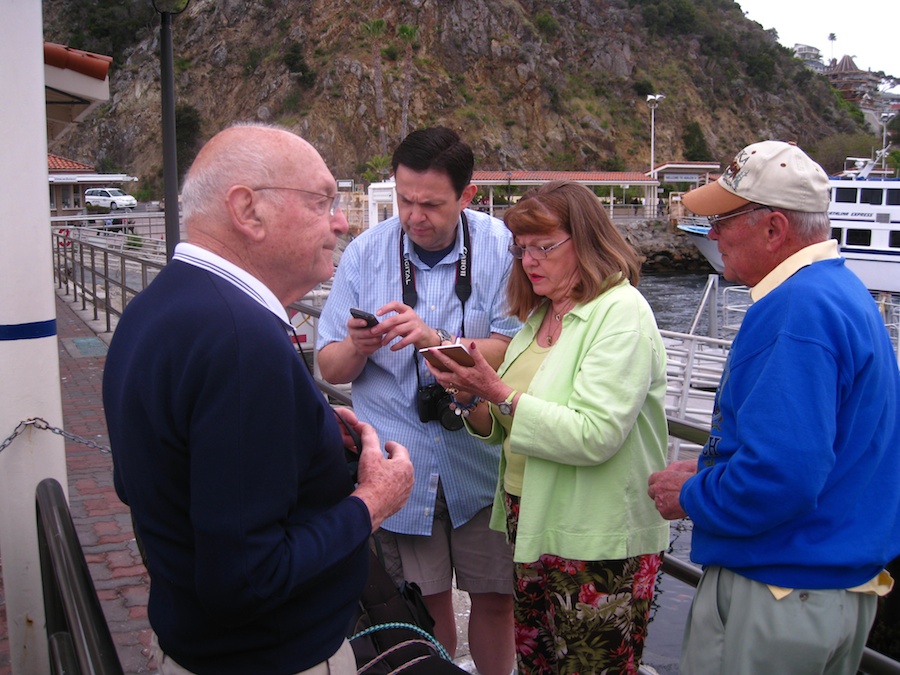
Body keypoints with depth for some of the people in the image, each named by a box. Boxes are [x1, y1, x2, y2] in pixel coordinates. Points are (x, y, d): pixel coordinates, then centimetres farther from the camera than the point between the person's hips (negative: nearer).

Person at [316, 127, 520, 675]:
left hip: (481, 459, 0)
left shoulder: (501, 246, -7)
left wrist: (435, 341, -27)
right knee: (425, 606, 12)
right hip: (399, 462, 1)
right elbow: (330, 368, 0)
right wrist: (356, 348, -22)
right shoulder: (365, 253, -3)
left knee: (494, 599, 12)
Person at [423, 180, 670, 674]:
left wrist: (498, 392, -23)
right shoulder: (540, 314, 11)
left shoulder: (621, 312, -14)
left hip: (597, 541, -7)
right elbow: (505, 429, 12)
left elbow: (594, 437, -26)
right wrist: (472, 401, -9)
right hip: (532, 522, 8)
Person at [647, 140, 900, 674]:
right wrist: (710, 470, 9)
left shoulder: (797, 309, -24)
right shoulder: (845, 290, 9)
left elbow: (780, 479, -32)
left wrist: (690, 496, -14)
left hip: (779, 597, -10)